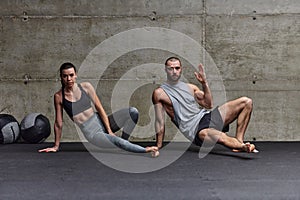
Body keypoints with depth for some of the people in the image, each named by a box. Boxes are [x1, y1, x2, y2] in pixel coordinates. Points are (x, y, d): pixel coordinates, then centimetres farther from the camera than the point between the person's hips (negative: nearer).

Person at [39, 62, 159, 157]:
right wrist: (56, 146, 8)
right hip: (91, 133, -4)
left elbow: (99, 108, 2)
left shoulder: (86, 87, 1)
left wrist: (109, 130, -5)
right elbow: (58, 124, 3)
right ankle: (146, 150, -19)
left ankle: (124, 141, -6)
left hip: (101, 122, 4)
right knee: (117, 142, -33)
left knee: (133, 112, -15)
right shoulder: (59, 97, -5)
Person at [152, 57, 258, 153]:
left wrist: (204, 83, 3)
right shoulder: (160, 93, 2)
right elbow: (160, 121, 2)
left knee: (246, 102, -4)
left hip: (207, 116, 8)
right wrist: (158, 146, 1)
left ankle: (239, 141, -9)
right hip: (195, 128, -7)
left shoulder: (191, 87, 17)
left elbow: (209, 105, 12)